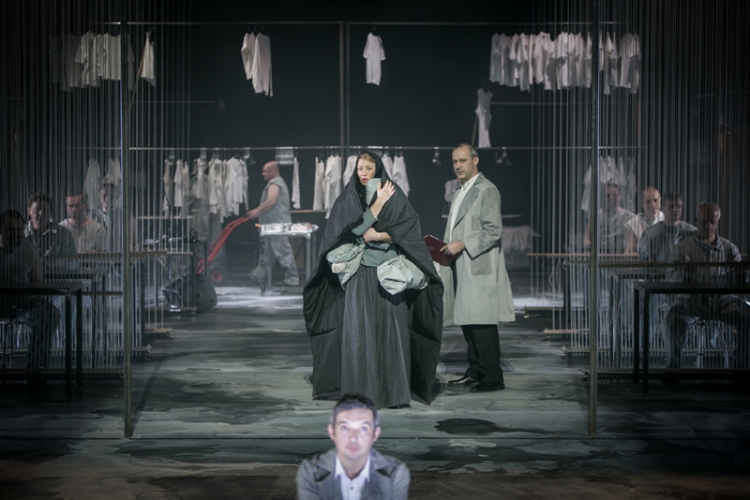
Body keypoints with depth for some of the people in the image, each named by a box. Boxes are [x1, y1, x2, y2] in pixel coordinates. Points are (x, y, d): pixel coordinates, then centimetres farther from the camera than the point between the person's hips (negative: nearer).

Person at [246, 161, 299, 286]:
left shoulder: (274, 183, -14)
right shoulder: (278, 182, 21)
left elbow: (270, 202, -25)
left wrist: (257, 211, -16)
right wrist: (257, 211, 22)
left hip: (277, 224, -11)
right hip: (275, 224, 11)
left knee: (283, 250, -7)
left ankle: (292, 278, -2)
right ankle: (258, 275, 23)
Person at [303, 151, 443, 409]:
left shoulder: (395, 195, 4)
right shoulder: (349, 197, 7)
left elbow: (410, 229, -4)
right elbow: (354, 228, -8)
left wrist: (379, 236, -12)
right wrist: (379, 203, -8)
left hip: (388, 272, -1)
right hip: (359, 273, 1)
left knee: (391, 330, -4)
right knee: (359, 329, -3)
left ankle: (394, 391, 2)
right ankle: (362, 391, 2)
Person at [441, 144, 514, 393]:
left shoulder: (487, 190, -7)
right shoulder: (462, 192, 21)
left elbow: (494, 231, -14)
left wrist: (463, 245, -17)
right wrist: (448, 247, 12)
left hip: (479, 267, -9)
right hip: (462, 267, 9)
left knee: (482, 322, -9)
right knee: (466, 321, 11)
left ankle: (493, 377, -4)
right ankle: (475, 372, 18)